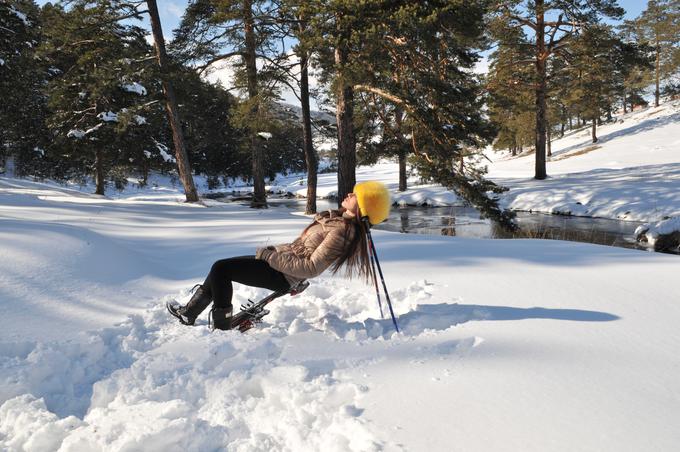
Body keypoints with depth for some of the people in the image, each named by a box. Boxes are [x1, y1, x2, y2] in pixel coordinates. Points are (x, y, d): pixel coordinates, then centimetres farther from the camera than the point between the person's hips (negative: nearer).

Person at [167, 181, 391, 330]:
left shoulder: (342, 231, -23)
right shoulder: (340, 218, 5)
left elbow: (311, 267, -25)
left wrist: (271, 256, -20)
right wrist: (273, 252, 15)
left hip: (283, 274, -9)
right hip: (283, 257, 9)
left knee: (221, 268, -10)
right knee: (221, 266, 10)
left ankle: (222, 326, 2)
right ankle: (189, 313, 21)